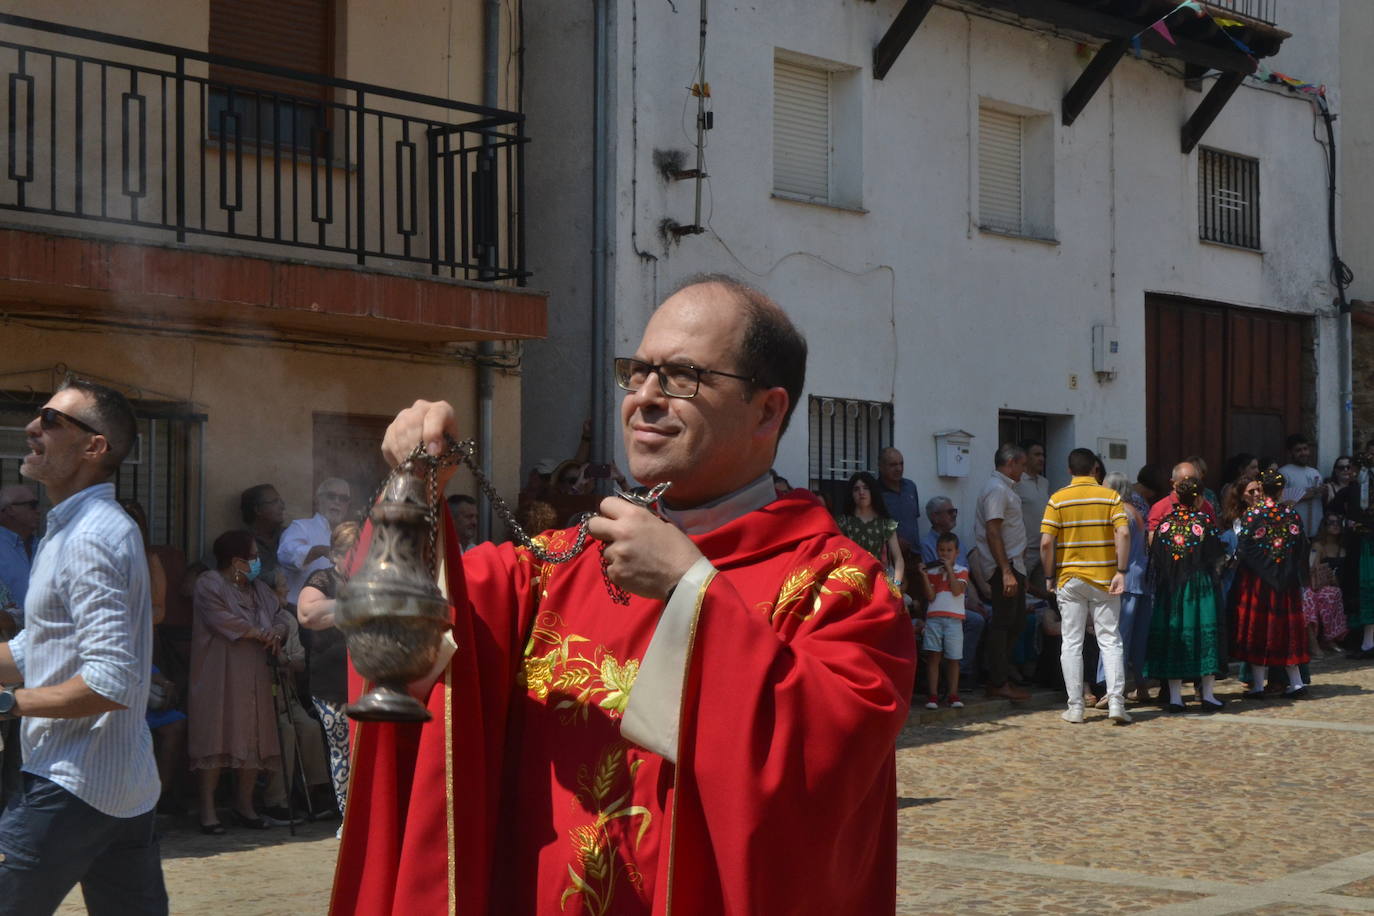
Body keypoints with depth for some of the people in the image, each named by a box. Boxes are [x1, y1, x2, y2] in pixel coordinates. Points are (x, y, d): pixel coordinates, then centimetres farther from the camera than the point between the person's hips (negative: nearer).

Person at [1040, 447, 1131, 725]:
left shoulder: (1058, 499, -1)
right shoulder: (1110, 497, 1)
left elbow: (1046, 543, -8)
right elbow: (1123, 534, -13)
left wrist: (1050, 577, 3)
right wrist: (1121, 572, -11)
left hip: (1070, 579, 0)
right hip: (1104, 579, 0)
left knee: (1072, 643, 5)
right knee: (1110, 641, 4)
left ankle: (1075, 707, 4)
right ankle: (1116, 701, -8)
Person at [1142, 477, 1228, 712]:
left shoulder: (1166, 522, 0)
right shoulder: (1204, 521, -8)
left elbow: (1155, 558, 2)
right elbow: (1217, 558, -4)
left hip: (1170, 587, 3)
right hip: (1201, 585, -3)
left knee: (1173, 634, 5)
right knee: (1205, 633, 4)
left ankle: (1175, 696, 2)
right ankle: (1207, 694, 3)